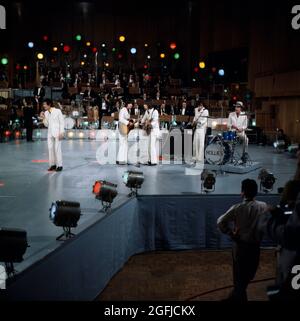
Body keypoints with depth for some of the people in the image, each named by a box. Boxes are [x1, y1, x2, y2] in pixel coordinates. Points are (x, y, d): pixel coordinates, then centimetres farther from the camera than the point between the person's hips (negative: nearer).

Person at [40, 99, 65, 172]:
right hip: (50, 133, 6)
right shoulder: (46, 113, 9)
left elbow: (62, 122, -6)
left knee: (57, 148, -6)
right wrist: (43, 118, -3)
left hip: (57, 133, -6)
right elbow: (46, 125, 12)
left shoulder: (57, 111, -7)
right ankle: (52, 164, 12)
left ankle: (59, 165, 0)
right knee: (50, 148, 4)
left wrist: (61, 133, -12)